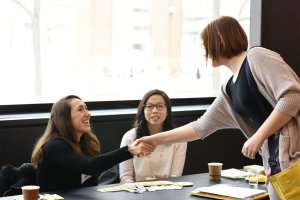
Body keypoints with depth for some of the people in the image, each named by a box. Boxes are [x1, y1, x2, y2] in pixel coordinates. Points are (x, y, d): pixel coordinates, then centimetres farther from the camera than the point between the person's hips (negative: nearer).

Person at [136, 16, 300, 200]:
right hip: (275, 157, 8)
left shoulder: (257, 56, -5)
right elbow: (201, 127, 24)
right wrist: (156, 139, 25)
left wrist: (258, 137, -14)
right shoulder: (229, 90, 18)